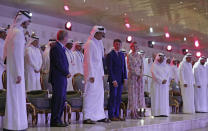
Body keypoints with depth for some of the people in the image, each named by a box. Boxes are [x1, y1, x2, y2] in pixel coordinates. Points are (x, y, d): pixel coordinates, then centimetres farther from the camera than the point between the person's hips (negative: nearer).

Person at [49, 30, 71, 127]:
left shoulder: (60, 47, 17)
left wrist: (67, 73, 7)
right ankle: (55, 121, -2)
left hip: (62, 78, 10)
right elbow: (58, 63, -19)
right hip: (58, 78, -10)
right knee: (58, 99, -7)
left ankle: (57, 120, 18)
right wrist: (67, 73, -10)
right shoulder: (56, 47, -14)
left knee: (61, 99, 12)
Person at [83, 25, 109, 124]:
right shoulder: (90, 43, -10)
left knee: (100, 93, 10)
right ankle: (87, 117, -6)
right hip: (92, 73, -9)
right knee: (90, 93, -9)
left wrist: (102, 73, 16)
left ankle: (99, 116, 17)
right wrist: (91, 75, -19)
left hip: (98, 73, 9)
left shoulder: (98, 44, 17)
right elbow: (89, 60, -15)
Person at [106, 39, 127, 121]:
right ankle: (111, 115, 1)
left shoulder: (122, 55, 16)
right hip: (113, 79, -6)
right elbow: (109, 69, -10)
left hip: (121, 80, 6)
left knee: (118, 97, 7)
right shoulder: (110, 55, -5)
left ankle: (117, 114, 12)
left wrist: (125, 78, 6)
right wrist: (113, 80, -15)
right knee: (113, 97, -4)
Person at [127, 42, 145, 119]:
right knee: (133, 93, -6)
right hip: (132, 76, -5)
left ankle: (137, 111, 6)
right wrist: (137, 74, -10)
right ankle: (132, 112, -5)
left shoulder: (140, 56, 13)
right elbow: (129, 67, -8)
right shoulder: (129, 56, -2)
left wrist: (141, 75, -7)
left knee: (139, 93, 3)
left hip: (139, 76, 5)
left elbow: (142, 67, 8)